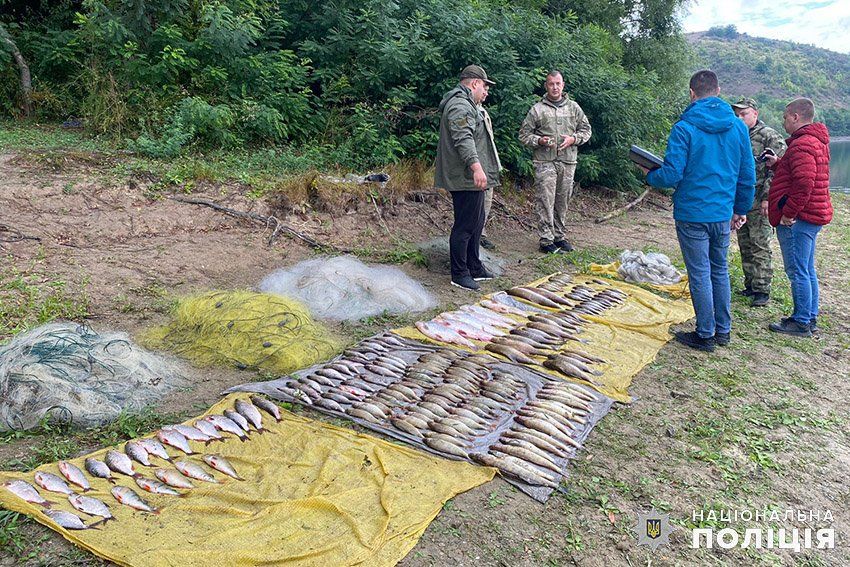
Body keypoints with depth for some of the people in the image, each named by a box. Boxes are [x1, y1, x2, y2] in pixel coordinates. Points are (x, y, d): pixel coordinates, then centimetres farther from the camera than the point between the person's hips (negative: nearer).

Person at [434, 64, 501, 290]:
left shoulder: (467, 104, 24)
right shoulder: (460, 106, -14)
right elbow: (463, 139, -28)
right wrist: (476, 166, -37)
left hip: (471, 178, 12)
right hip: (466, 178, -12)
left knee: (476, 222, 18)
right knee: (464, 226, -6)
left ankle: (474, 267, 29)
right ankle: (459, 275, 2)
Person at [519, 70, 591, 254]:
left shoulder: (573, 107, 12)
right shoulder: (537, 109, 3)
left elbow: (586, 129, 16)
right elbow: (524, 134, 3)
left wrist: (573, 139, -4)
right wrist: (539, 141, -14)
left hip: (568, 162, 3)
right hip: (545, 163, -3)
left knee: (563, 201, 9)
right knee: (545, 201, -7)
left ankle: (560, 236, 20)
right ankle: (546, 239, -2)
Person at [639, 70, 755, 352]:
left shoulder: (685, 127, -13)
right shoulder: (738, 127, 4)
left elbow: (672, 175, -16)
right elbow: (748, 175, 9)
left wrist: (650, 175, 5)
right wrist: (741, 209, 20)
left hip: (692, 214, -5)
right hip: (723, 214, 5)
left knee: (700, 274, 3)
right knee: (720, 270, 17)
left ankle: (705, 335, 13)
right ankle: (723, 330, 27)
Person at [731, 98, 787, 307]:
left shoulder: (770, 136, -7)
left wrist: (767, 198, -18)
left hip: (759, 203, -7)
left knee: (760, 247, -6)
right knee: (745, 246, 12)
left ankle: (762, 290, 0)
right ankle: (750, 285, 22)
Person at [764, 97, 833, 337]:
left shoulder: (802, 145, -18)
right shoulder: (816, 141, 17)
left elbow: (804, 184, -27)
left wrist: (788, 214, -21)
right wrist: (777, 164, 14)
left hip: (797, 219, -11)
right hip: (812, 216, 11)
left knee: (797, 272, -3)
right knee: (807, 271, 17)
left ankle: (801, 323, 4)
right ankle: (810, 319, 26)